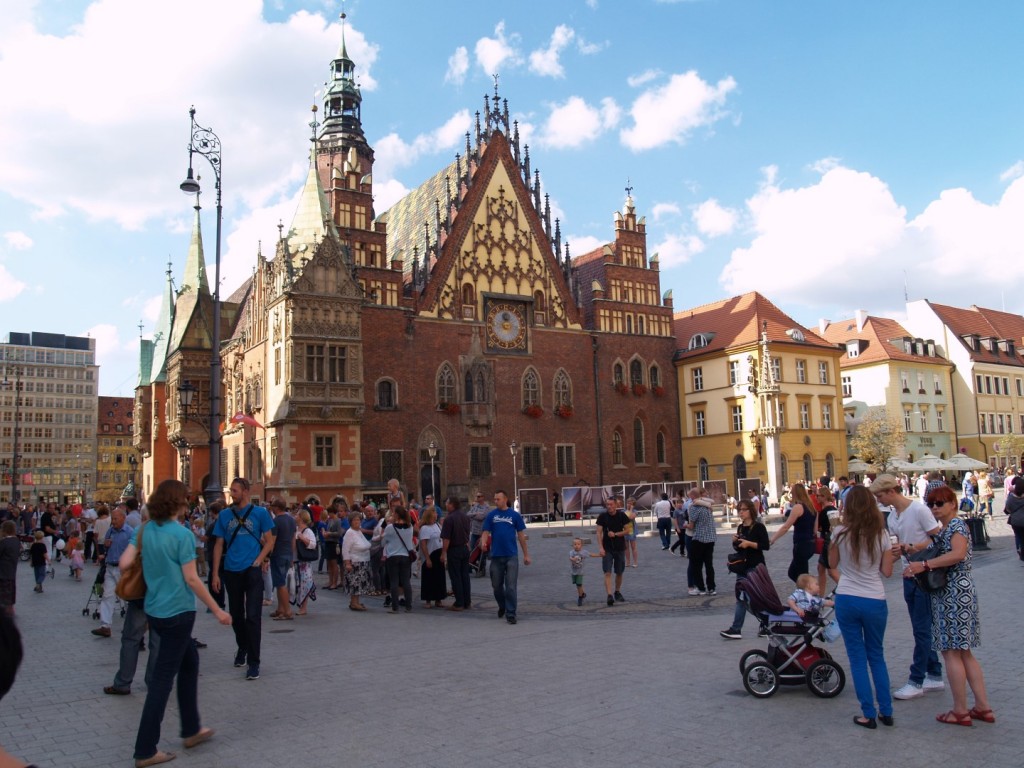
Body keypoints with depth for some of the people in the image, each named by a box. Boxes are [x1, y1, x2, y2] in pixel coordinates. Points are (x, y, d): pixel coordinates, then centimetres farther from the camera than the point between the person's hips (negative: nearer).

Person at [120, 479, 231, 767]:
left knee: (189, 660, 22)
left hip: (154, 610, 8)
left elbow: (124, 563, -1)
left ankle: (191, 730, 31)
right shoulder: (182, 534, -17)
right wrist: (217, 610, -8)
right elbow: (192, 579, -16)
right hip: (177, 612, -8)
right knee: (162, 678, 1)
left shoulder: (145, 530, 2)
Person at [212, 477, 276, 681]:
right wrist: (215, 573, 3)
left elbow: (269, 541, 3)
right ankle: (242, 648, 39)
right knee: (236, 615, 15)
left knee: (253, 616, -6)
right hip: (231, 571, 3)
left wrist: (259, 559, -12)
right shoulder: (224, 515, 5)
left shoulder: (260, 513, -1)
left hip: (252, 570, -3)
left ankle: (253, 662, 0)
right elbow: (219, 545, 7)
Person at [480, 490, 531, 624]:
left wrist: (526, 554, 4)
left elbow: (521, 535, 4)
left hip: (511, 556, -2)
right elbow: (486, 532, -2)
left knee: (511, 586, -3)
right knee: (496, 585, 14)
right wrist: (483, 543, -24)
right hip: (496, 556, 2)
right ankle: (502, 607, 38)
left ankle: (511, 613, 4)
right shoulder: (491, 515, 4)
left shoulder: (515, 515, 1)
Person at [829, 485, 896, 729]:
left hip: (846, 600, -1)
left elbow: (832, 563, 7)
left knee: (857, 657, 8)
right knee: (876, 656, 18)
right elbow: (887, 571, -1)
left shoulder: (840, 533, -7)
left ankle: (868, 714, 11)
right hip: (875, 601, 1)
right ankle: (886, 711, 21)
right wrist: (891, 556, 17)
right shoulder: (881, 535, -5)